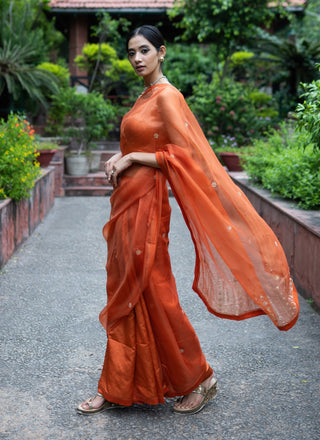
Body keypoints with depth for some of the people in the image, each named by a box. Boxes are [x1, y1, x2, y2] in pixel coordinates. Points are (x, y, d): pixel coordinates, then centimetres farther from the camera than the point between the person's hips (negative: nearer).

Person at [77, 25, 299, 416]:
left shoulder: (167, 96, -11)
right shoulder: (145, 96, 16)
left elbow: (183, 155, -17)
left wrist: (132, 158, -14)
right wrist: (119, 157, 6)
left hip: (145, 204, -9)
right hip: (127, 202, 9)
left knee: (152, 294, -2)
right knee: (124, 295, 11)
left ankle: (199, 379, 16)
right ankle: (117, 388, 21)